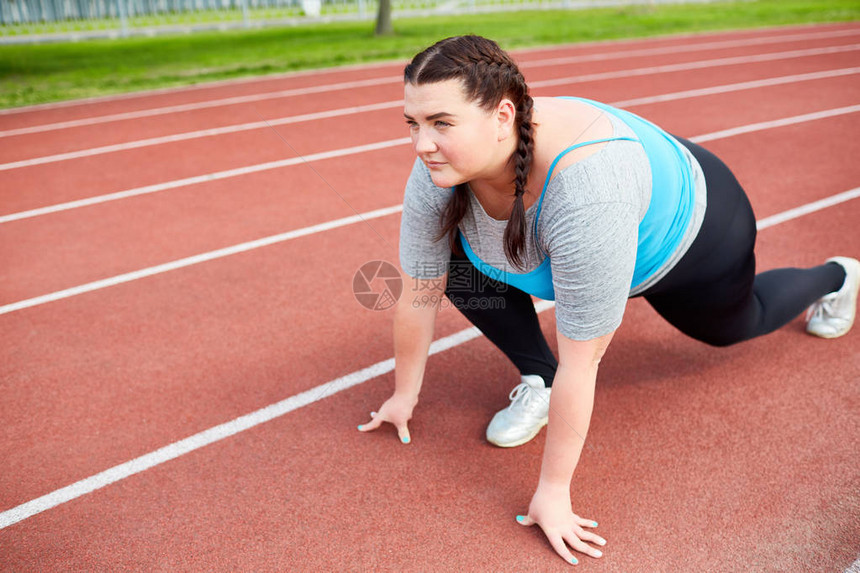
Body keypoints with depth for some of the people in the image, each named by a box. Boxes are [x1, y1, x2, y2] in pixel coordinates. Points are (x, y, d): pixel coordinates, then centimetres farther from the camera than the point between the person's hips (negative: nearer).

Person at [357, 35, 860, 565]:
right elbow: (421, 295, -17)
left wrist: (554, 492, -32)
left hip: (690, 232, -4)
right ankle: (537, 383, 4)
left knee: (737, 326, 26)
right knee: (462, 270, -17)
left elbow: (580, 360, -41)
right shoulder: (441, 168, -30)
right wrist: (405, 395, -7)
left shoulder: (586, 184, -48)